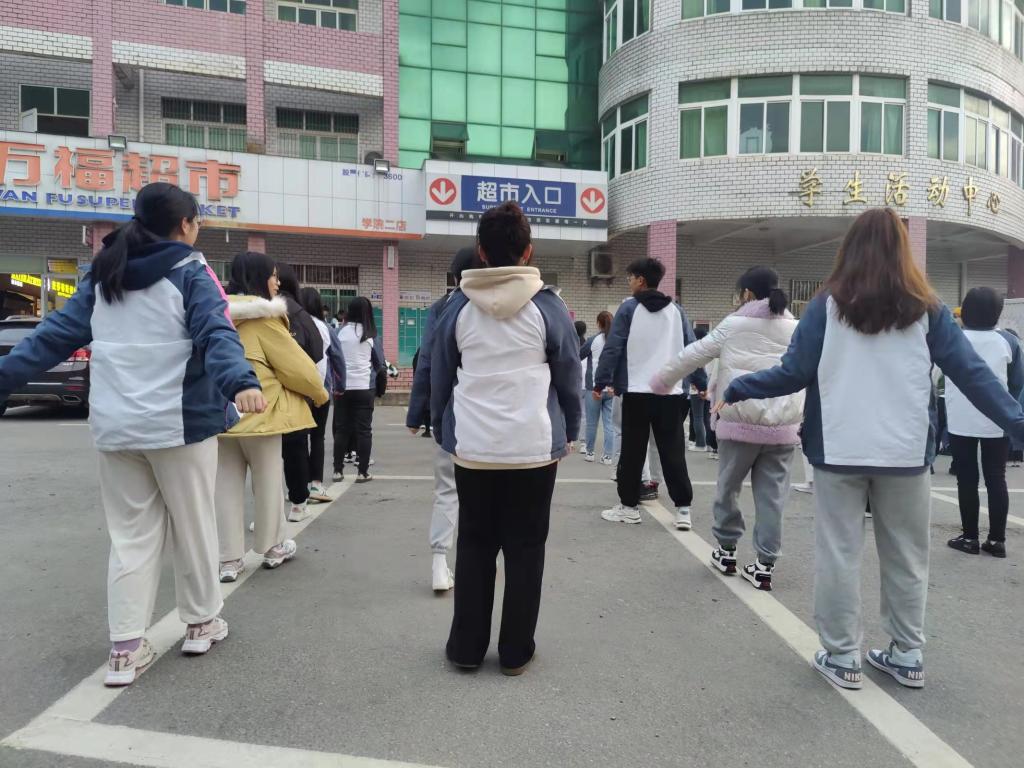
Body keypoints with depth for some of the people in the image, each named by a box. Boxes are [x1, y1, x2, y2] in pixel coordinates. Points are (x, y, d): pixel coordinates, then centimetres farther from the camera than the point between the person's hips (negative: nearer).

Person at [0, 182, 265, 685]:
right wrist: (241, 383, -35)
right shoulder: (190, 273, -5)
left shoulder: (101, 276, 11)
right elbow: (217, 334, -23)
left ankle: (125, 649, 12)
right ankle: (201, 622, 28)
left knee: (130, 537, 13)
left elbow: (54, 335, 8)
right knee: (193, 527, 12)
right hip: (179, 423, -4)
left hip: (114, 427, 5)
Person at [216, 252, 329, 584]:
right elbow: (294, 363, -9)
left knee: (227, 483, 8)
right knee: (267, 478, 10)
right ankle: (272, 547, 24)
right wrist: (319, 392, 5)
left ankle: (229, 559, 11)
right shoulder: (263, 317, -11)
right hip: (256, 409, -6)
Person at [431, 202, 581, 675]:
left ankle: (467, 646, 23)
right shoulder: (547, 306, -4)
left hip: (472, 449, 2)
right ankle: (515, 651, 20)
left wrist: (442, 430, 19)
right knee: (524, 549, 10)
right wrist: (570, 432, 16)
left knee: (473, 545, 15)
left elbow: (439, 378, 7)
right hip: (534, 448, -2)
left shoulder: (459, 306, 1)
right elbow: (569, 378, 3)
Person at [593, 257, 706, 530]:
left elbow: (612, 348, -7)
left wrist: (600, 383, -1)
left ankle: (629, 506, 14)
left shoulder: (629, 308, -2)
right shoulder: (676, 310, 11)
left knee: (632, 451, 7)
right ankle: (683, 509, 6)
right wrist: (702, 383, 17)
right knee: (673, 452, 7)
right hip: (671, 392, 4)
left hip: (637, 391, -3)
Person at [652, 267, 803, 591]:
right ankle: (764, 565, 11)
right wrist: (803, 419, 22)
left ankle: (726, 550, 28)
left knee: (728, 487, 15)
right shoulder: (795, 329, 9)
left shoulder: (733, 325, -1)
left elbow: (692, 356, 3)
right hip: (782, 427, 3)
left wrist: (659, 382, 15)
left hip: (740, 423, -3)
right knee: (772, 496, 7)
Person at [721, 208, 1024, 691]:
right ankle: (907, 657, 26)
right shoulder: (926, 308, 2)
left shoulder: (829, 305, -3)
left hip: (840, 450, -2)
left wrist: (736, 390, 5)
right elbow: (971, 372, 0)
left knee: (838, 555, 7)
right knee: (906, 558, 15)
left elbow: (794, 374, -7)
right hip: (905, 452, 2)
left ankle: (841, 658, 15)